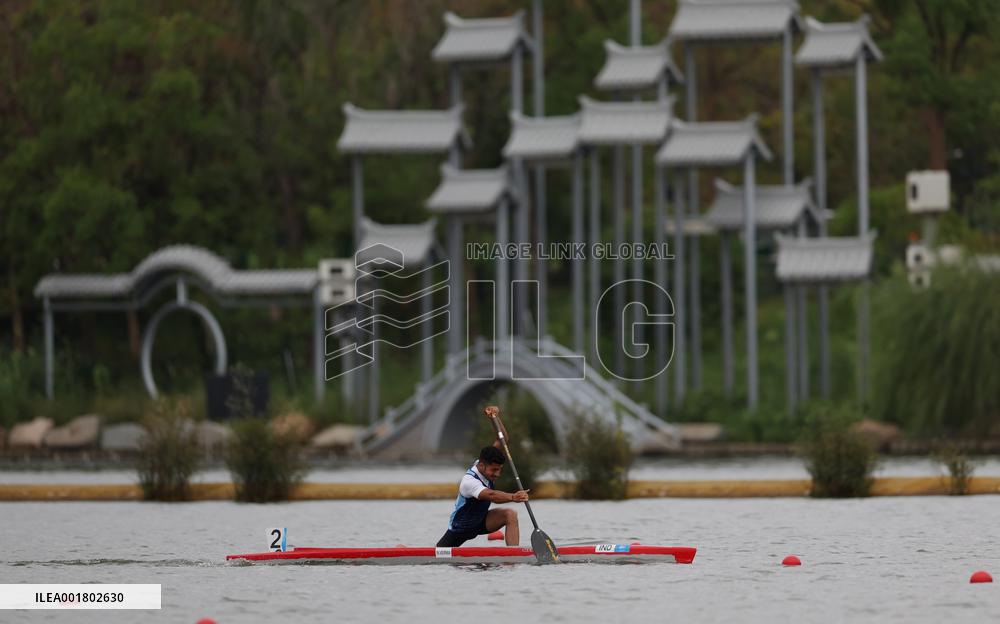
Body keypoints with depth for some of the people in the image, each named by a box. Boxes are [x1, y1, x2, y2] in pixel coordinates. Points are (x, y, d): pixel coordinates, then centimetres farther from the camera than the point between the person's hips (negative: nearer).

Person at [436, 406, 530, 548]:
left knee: (510, 515, -21)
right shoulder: (469, 481, -34)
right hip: (460, 529, -6)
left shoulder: (486, 464, -11)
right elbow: (491, 495, -52)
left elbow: (502, 440, -11)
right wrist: (513, 497, -69)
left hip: (481, 521, 6)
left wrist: (494, 418, -29)